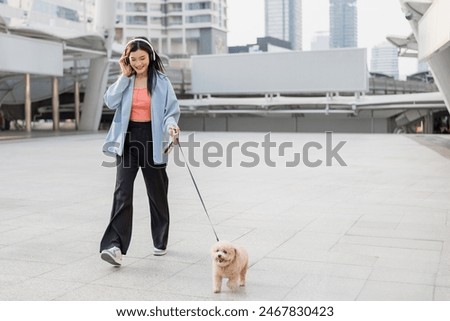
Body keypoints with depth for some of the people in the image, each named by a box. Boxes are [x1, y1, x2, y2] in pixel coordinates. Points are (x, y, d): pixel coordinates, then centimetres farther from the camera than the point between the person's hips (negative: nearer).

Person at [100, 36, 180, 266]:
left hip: (152, 140, -1)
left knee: (157, 193, 10)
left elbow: (171, 111, -6)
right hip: (128, 139, 1)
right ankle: (115, 246, -16)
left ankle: (160, 241, 28)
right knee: (122, 191, -11)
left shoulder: (161, 82, -2)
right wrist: (124, 76, -7)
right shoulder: (126, 81, 6)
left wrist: (171, 125, -27)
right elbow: (111, 101, -8)